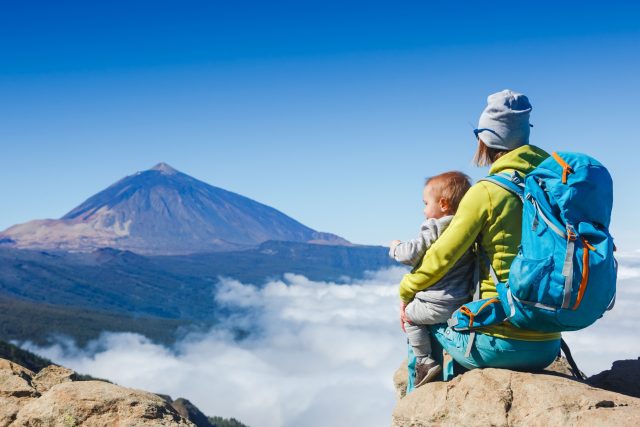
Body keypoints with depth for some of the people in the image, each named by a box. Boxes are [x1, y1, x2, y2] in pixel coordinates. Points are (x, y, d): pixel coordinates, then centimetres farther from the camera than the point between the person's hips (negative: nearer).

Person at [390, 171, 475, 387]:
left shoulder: (433, 228, -12)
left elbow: (411, 254, -13)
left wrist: (396, 248, 7)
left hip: (438, 304, -7)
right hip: (464, 303, 7)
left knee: (409, 315, 13)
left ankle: (425, 361, 8)